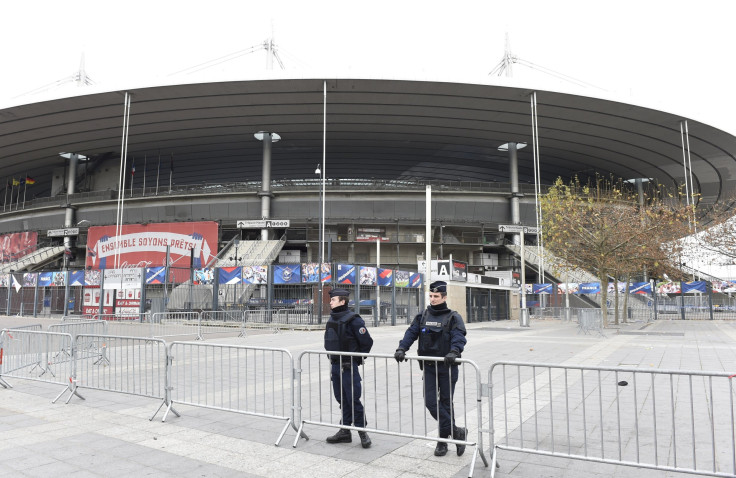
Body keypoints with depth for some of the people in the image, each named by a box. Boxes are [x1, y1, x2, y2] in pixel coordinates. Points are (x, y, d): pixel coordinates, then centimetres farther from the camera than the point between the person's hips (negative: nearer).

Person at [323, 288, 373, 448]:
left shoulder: (353, 320, -14)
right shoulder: (332, 319, 11)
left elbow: (367, 342, -12)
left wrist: (357, 360, -5)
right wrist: (332, 358, 16)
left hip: (349, 367, -8)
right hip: (335, 366, 8)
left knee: (353, 400, -3)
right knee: (342, 400, 14)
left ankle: (363, 432, 9)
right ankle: (344, 432, 23)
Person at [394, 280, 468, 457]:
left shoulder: (453, 317, -3)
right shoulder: (422, 316, 9)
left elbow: (459, 336, -17)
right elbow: (411, 333, 3)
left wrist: (454, 351, -36)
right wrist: (401, 348, -14)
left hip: (447, 366, -3)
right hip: (429, 366, 4)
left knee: (446, 403, 7)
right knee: (430, 402, -5)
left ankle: (443, 440, 22)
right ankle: (456, 432, 7)